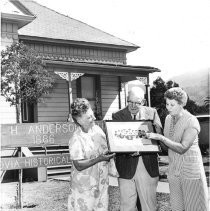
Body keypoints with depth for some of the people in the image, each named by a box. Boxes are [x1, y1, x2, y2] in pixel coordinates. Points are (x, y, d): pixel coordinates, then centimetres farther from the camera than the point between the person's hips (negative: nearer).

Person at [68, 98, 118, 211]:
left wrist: (113, 168, 8)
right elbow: (79, 165, -20)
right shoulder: (76, 139, -19)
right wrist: (100, 159, -27)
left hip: (102, 182, 6)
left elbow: (108, 150, 11)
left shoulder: (97, 129, 0)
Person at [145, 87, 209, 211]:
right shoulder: (168, 119, 7)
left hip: (191, 171, -6)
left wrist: (160, 137, -26)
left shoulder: (191, 121, -14)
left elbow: (182, 148, -22)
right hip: (174, 171, 6)